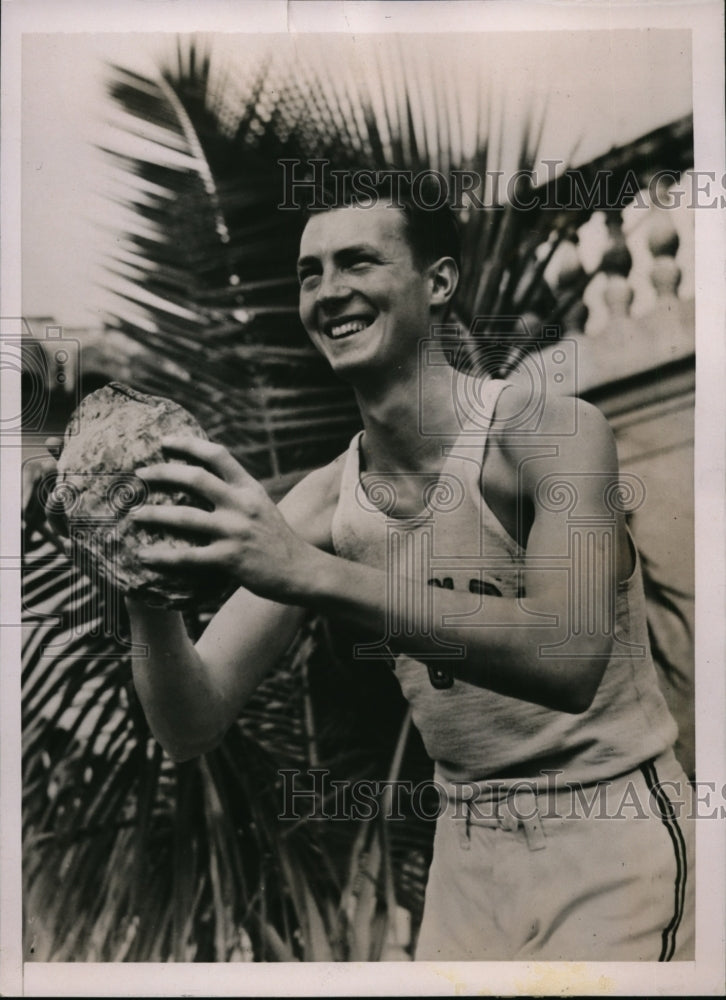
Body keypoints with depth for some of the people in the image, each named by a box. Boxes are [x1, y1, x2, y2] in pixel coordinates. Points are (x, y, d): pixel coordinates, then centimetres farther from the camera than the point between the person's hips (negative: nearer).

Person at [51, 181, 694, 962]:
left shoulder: (553, 432, -18)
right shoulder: (321, 505, -8)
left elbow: (569, 660, -34)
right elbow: (192, 729, -9)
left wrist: (311, 574, -43)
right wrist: (150, 600, -30)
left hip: (611, 830, -3)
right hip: (468, 847, 3)